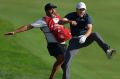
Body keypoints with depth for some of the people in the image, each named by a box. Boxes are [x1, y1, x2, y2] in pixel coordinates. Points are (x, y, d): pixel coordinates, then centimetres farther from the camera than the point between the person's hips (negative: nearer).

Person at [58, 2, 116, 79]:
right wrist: (70, 21, -39)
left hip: (85, 39, -1)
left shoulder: (87, 17, -6)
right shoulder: (71, 15, -3)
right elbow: (60, 22, -18)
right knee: (67, 60, -13)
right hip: (75, 41, 1)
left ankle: (107, 50, -51)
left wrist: (85, 36, -44)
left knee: (95, 35, -32)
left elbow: (89, 29, -22)